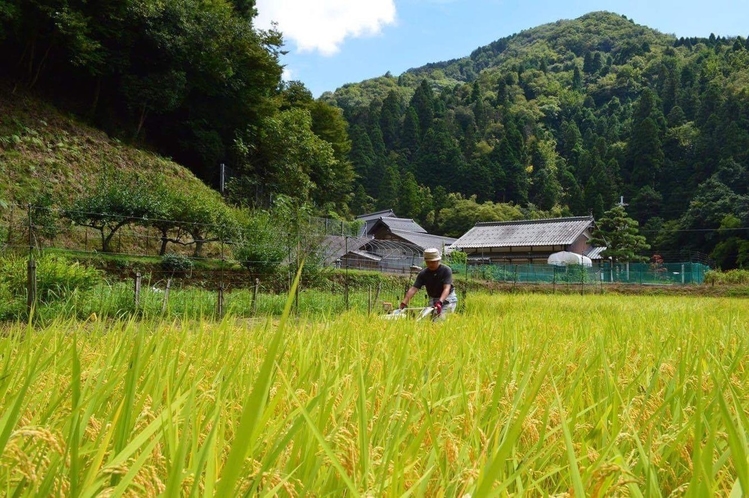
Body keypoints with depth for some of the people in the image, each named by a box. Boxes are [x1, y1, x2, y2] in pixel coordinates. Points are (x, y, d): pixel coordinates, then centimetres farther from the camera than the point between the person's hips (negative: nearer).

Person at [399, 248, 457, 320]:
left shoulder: (446, 270, -19)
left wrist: (440, 302, -44)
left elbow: (446, 288, -28)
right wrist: (404, 302, -30)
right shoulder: (423, 274, -9)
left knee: (440, 318, -20)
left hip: (447, 298, -4)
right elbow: (413, 289, -16)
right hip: (433, 299, 4)